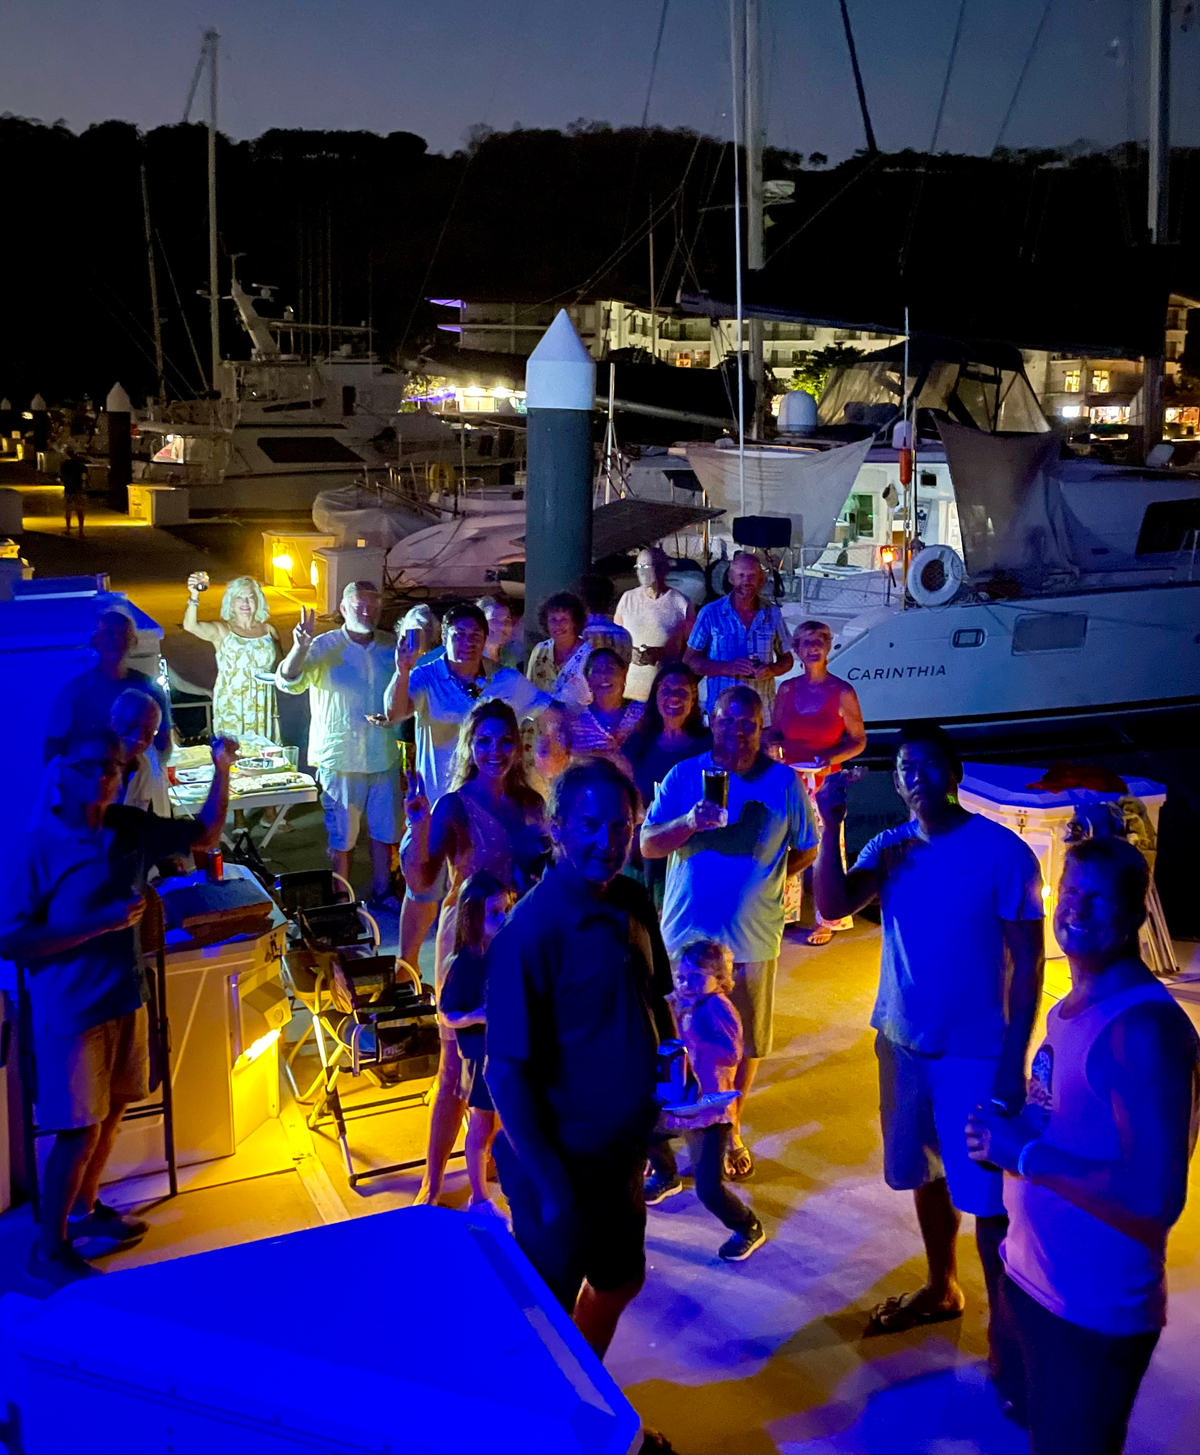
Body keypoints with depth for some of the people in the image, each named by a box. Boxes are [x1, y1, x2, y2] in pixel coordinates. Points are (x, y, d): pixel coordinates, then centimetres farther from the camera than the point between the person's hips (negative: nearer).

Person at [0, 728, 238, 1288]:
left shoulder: (131, 828, 0)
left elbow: (204, 836, 12)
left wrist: (222, 771, -3)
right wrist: (100, 922, -25)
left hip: (124, 999, 6)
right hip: (70, 1010, -6)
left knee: (111, 1113, 19)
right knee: (79, 1131, 0)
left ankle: (85, 1209, 40)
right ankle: (49, 1249, 17)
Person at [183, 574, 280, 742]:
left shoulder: (269, 630, 10)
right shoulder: (221, 630, 0)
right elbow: (190, 626, -17)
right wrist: (194, 597, -32)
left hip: (263, 707, 3)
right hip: (232, 707, -2)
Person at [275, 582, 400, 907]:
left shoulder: (391, 646, 1)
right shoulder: (324, 647, -10)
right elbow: (289, 683, -24)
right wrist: (300, 647, -42)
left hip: (384, 756, 4)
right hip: (339, 758, -4)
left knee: (384, 830, 16)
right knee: (340, 836, 7)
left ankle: (381, 893, 32)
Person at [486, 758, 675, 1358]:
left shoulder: (634, 904, -3)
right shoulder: (532, 930, -25)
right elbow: (506, 1073, -23)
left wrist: (664, 1121, 3)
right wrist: (551, 1185, -22)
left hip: (624, 1150, 8)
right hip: (560, 1161, -7)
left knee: (618, 1283, 25)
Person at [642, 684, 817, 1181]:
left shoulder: (784, 782, 0)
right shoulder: (684, 775, 0)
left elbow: (807, 850, 10)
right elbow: (647, 845, -5)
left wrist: (762, 879, 1)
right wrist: (689, 822, -22)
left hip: (752, 938, 0)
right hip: (685, 933, 0)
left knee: (744, 1042, 11)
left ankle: (730, 1132, 31)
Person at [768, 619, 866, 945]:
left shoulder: (843, 693, -7)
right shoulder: (787, 689, 3)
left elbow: (858, 741, -1)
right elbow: (773, 733, 13)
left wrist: (830, 758, -17)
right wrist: (773, 746, -10)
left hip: (825, 782, -3)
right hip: (788, 781, 3)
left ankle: (827, 920, 20)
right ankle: (782, 910, 26)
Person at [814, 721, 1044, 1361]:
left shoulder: (1002, 850, -12)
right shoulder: (889, 847, 1)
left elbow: (1028, 959, -9)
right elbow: (832, 905, -13)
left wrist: (1014, 1059, -12)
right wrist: (831, 826, -23)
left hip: (976, 1052, -5)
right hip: (903, 1043, 5)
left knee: (987, 1197, 0)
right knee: (925, 1175, 19)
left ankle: (1004, 1326, 16)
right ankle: (941, 1290, 38)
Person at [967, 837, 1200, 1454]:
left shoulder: (1145, 1028, -23)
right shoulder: (1071, 1007, 5)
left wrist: (1024, 1153, -23)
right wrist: (1005, 1129, 0)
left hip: (1095, 1316, -8)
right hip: (1029, 1282, 8)